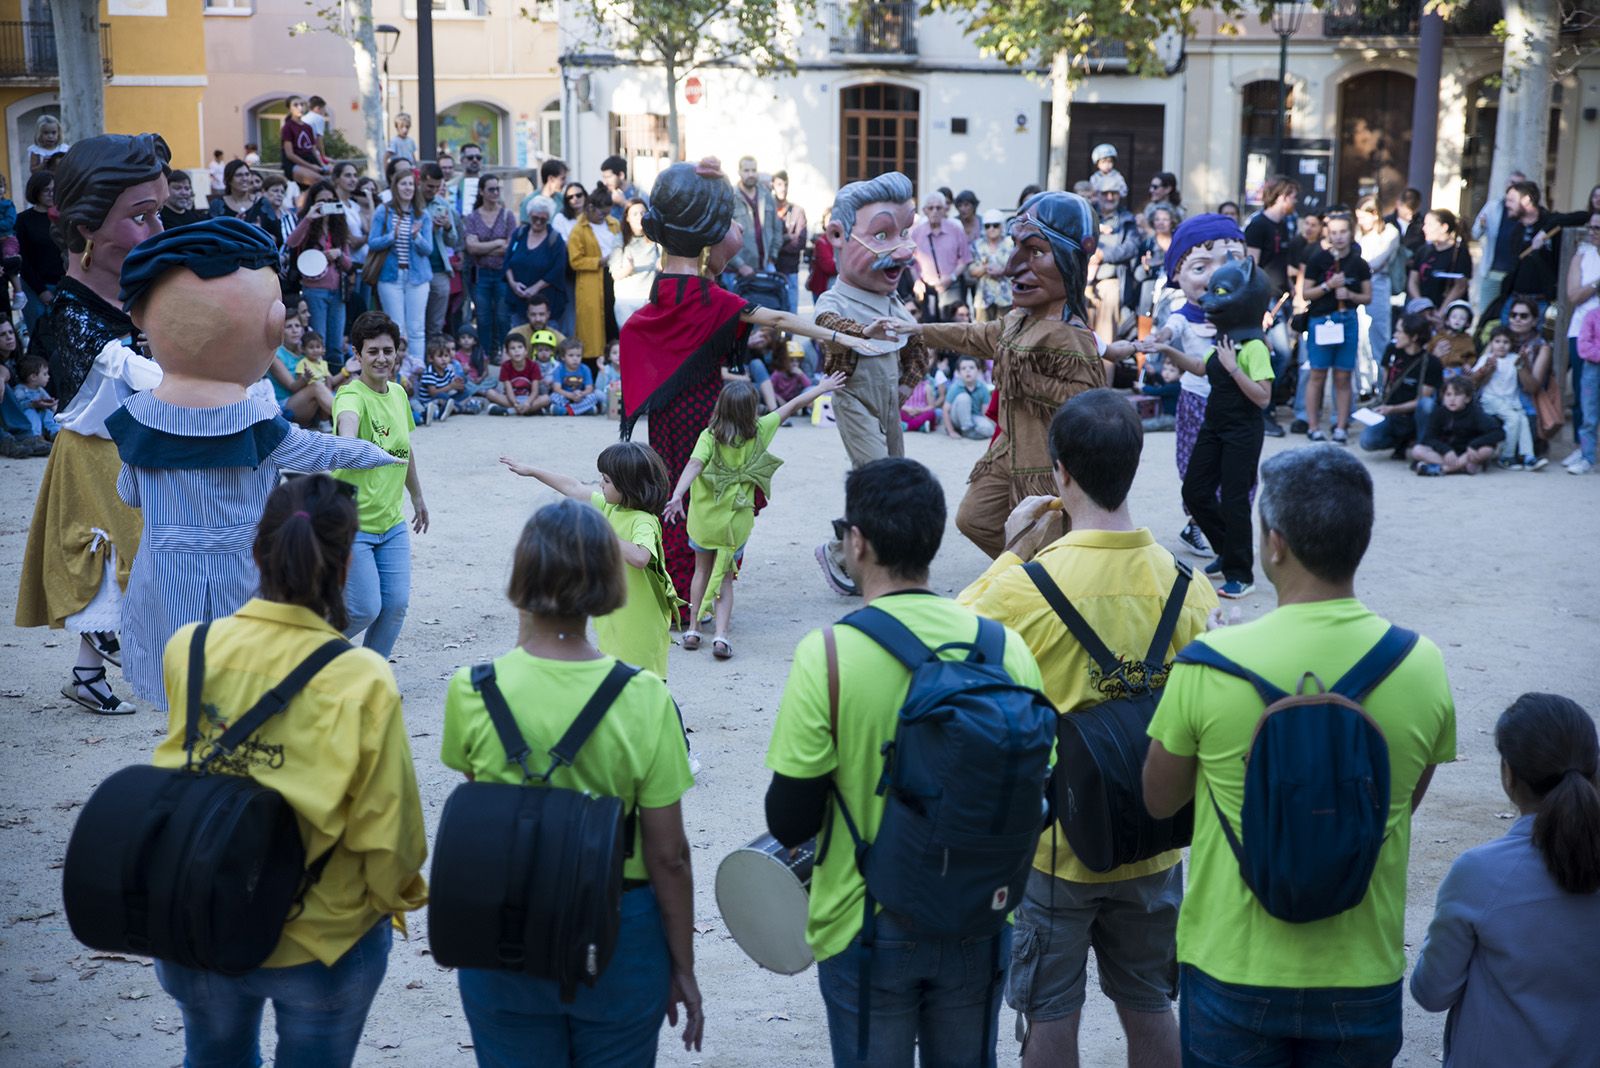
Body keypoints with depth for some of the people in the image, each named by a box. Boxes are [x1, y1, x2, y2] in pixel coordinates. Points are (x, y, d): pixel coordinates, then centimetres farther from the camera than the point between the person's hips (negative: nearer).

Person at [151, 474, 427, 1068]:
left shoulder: (187, 649, -14)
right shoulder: (361, 681, -24)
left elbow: (175, 775, 3)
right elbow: (385, 826, -16)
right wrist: (399, 896, 3)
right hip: (323, 940, -3)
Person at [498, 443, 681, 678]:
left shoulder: (643, 522, -22)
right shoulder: (610, 508, 5)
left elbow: (639, 557, -42)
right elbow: (574, 488, 17)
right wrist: (531, 471, 26)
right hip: (614, 621, 9)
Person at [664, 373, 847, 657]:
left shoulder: (709, 436, -14)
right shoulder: (759, 432, -9)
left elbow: (694, 464, -31)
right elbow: (794, 405, 2)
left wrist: (677, 496, -41)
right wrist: (822, 388, 13)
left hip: (705, 517, 0)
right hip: (737, 521, 0)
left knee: (702, 571, 21)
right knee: (725, 578, 10)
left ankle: (693, 629, 24)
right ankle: (721, 635, -5)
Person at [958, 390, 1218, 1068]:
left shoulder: (1026, 585, -21)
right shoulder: (1184, 585, -9)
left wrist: (1011, 554, -1)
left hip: (1052, 840, -3)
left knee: (1050, 1014, 11)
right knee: (1148, 1006, 19)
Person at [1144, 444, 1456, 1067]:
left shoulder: (1208, 664, -19)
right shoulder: (1422, 666, -11)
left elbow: (1159, 801, -4)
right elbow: (1406, 801, 5)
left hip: (1231, 969, -2)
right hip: (1364, 976, 2)